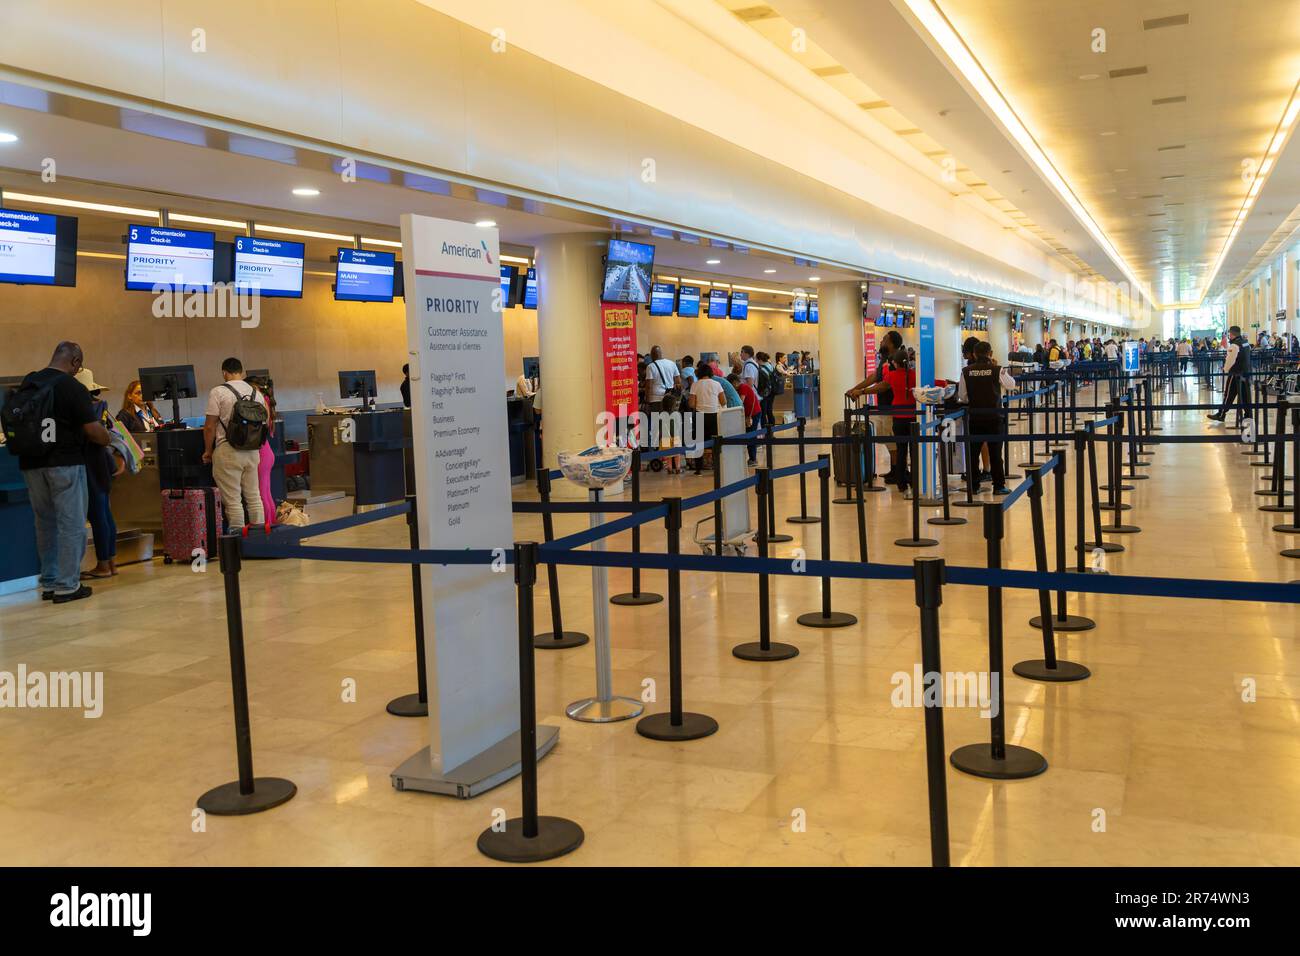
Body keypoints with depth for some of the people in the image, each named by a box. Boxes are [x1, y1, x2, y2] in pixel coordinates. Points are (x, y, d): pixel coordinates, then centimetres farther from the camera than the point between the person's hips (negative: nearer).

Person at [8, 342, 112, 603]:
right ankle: (68, 585, 2)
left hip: (30, 464, 6)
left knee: (45, 523, 15)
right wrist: (109, 440, 5)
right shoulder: (72, 387, -11)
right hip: (65, 463, -6)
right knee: (71, 524, 1)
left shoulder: (26, 385, 7)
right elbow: (93, 430, -14)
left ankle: (49, 582, 21)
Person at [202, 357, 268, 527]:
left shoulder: (218, 392, -8)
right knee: (254, 496, 13)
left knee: (232, 500, 0)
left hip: (228, 451, -5)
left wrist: (208, 451, 4)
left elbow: (210, 426, -8)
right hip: (252, 451, 5)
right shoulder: (256, 393, 8)